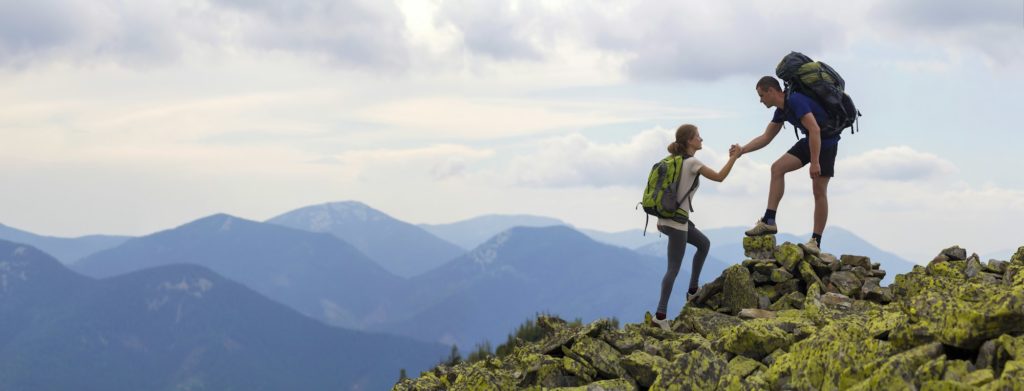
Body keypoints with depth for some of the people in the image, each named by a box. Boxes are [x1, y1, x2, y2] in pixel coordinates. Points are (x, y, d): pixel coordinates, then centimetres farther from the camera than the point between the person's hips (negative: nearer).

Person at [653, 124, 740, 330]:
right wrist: (734, 157, -2)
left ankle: (693, 291, 25)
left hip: (667, 218, 9)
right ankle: (660, 314, -5)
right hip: (676, 222, -9)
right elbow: (719, 177, -11)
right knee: (674, 269, -5)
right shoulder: (692, 163, -13)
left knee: (704, 244, 24)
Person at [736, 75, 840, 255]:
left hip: (826, 141, -9)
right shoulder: (782, 109, 5)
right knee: (777, 168, -3)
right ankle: (769, 220, -4)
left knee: (819, 191, -8)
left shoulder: (795, 101, -24)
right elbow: (766, 137, 14)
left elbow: (815, 130, -30)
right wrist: (742, 150, 3)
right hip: (809, 141, 9)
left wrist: (815, 162, -32)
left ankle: (816, 242, -3)